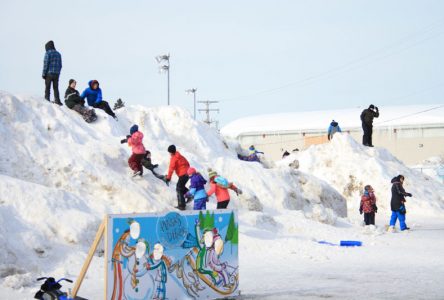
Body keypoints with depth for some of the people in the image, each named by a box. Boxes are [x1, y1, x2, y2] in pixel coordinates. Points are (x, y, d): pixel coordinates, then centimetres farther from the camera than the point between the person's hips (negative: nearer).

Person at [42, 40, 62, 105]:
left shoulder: (48, 53, -7)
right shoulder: (58, 54, 12)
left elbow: (46, 64, -11)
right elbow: (60, 65, 14)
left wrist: (44, 74, -7)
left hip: (49, 73, -5)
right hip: (56, 74, 5)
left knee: (47, 88, -1)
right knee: (56, 88, 8)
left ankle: (47, 100, -5)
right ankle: (57, 100, 2)